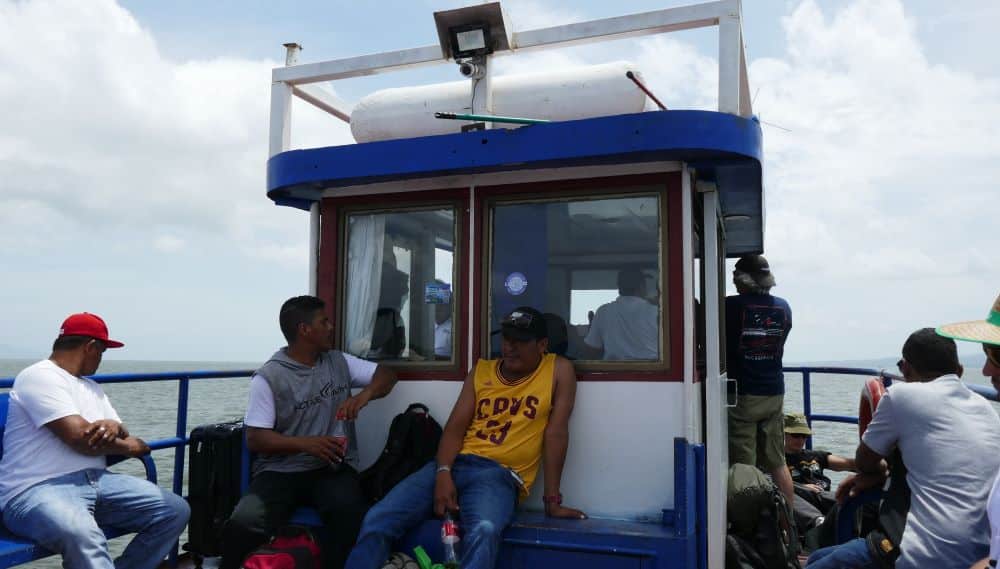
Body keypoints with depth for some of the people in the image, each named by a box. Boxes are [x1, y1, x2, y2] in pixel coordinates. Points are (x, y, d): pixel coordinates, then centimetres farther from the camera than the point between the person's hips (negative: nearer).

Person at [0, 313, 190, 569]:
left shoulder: (91, 386, 20)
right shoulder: (39, 377, -7)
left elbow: (121, 436, 18)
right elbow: (80, 437, -18)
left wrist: (114, 426, -7)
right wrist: (130, 447, 0)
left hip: (96, 480, 8)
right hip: (37, 490, -8)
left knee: (176, 510, -7)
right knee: (82, 536, -41)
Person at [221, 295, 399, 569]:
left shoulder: (339, 362, 11)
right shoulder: (269, 377, -3)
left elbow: (386, 374, 12)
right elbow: (256, 439, -6)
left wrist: (364, 395, -9)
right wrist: (306, 443, -20)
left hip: (333, 469, 2)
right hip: (280, 471, -2)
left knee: (349, 511, -31)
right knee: (244, 523, -29)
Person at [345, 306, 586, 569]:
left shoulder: (559, 370, 3)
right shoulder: (481, 370, 13)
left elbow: (556, 433, -2)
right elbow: (455, 427, 6)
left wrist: (552, 500, -5)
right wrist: (443, 473, -12)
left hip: (500, 474, -4)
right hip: (456, 463, 4)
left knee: (484, 531, -39)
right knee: (377, 520, -14)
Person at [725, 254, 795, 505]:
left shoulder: (731, 306, -13)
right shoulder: (783, 308, 4)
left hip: (740, 394, -5)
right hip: (774, 393, 5)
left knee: (743, 467, 0)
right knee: (777, 463, 15)